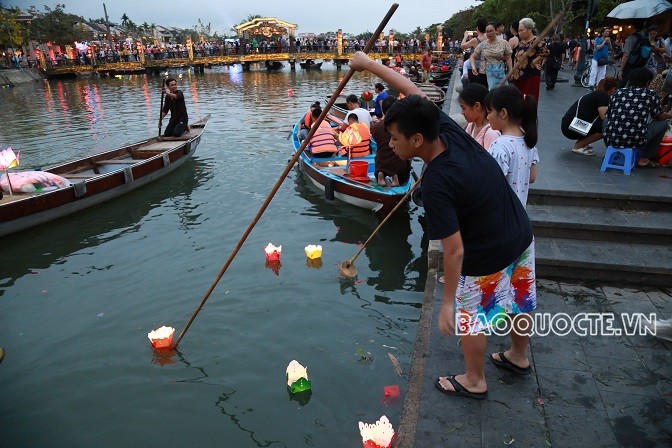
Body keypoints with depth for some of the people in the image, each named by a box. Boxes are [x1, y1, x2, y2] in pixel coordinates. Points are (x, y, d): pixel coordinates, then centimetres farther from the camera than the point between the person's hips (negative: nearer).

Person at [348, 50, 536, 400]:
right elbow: (415, 92, 0)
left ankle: (474, 382, 38)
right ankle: (519, 357, 54)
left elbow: (454, 250, -29)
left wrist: (448, 301, -18)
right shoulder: (449, 130, -14)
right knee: (519, 302, 28)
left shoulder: (437, 184, -32)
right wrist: (370, 64, 5)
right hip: (522, 237, 8)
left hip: (487, 259, -8)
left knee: (469, 318, 16)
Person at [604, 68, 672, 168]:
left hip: (610, 140, 3)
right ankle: (644, 160, 18)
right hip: (635, 141, -3)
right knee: (663, 123, 21)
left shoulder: (618, 92, 10)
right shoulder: (650, 94, 5)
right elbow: (660, 116, 18)